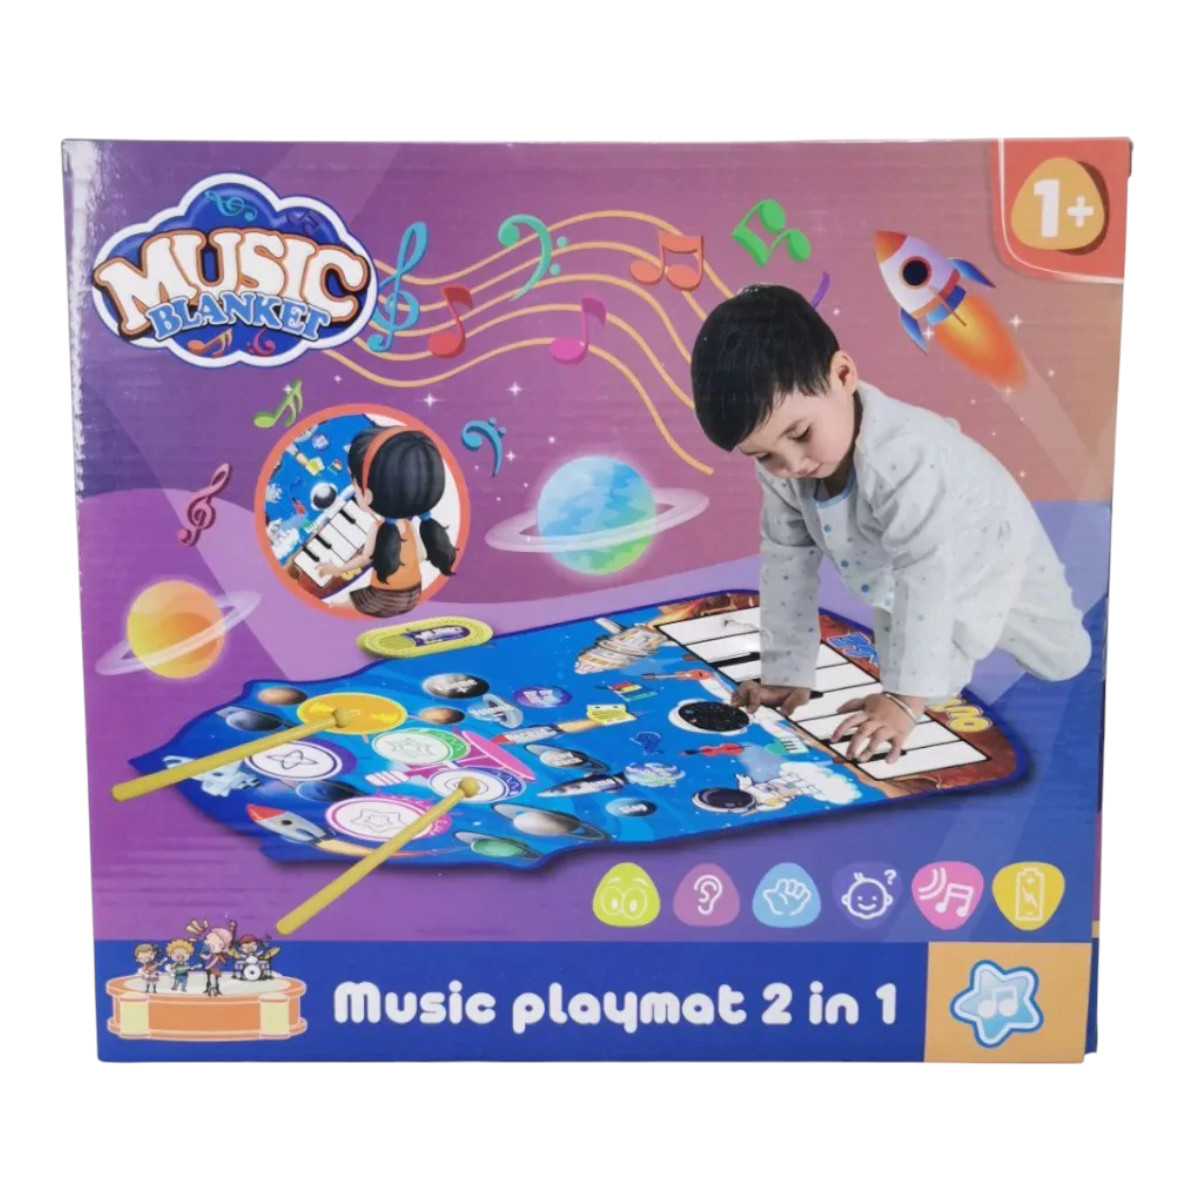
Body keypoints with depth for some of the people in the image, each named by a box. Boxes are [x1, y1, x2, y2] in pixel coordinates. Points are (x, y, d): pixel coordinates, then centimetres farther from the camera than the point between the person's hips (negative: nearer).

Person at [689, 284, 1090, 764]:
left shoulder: (905, 459, -48)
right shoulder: (780, 462, -27)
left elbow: (927, 575, -48)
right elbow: (786, 559, -19)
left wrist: (905, 698, -50)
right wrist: (787, 675, -19)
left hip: (987, 559, -3)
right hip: (893, 578, 4)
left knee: (1065, 661, 17)